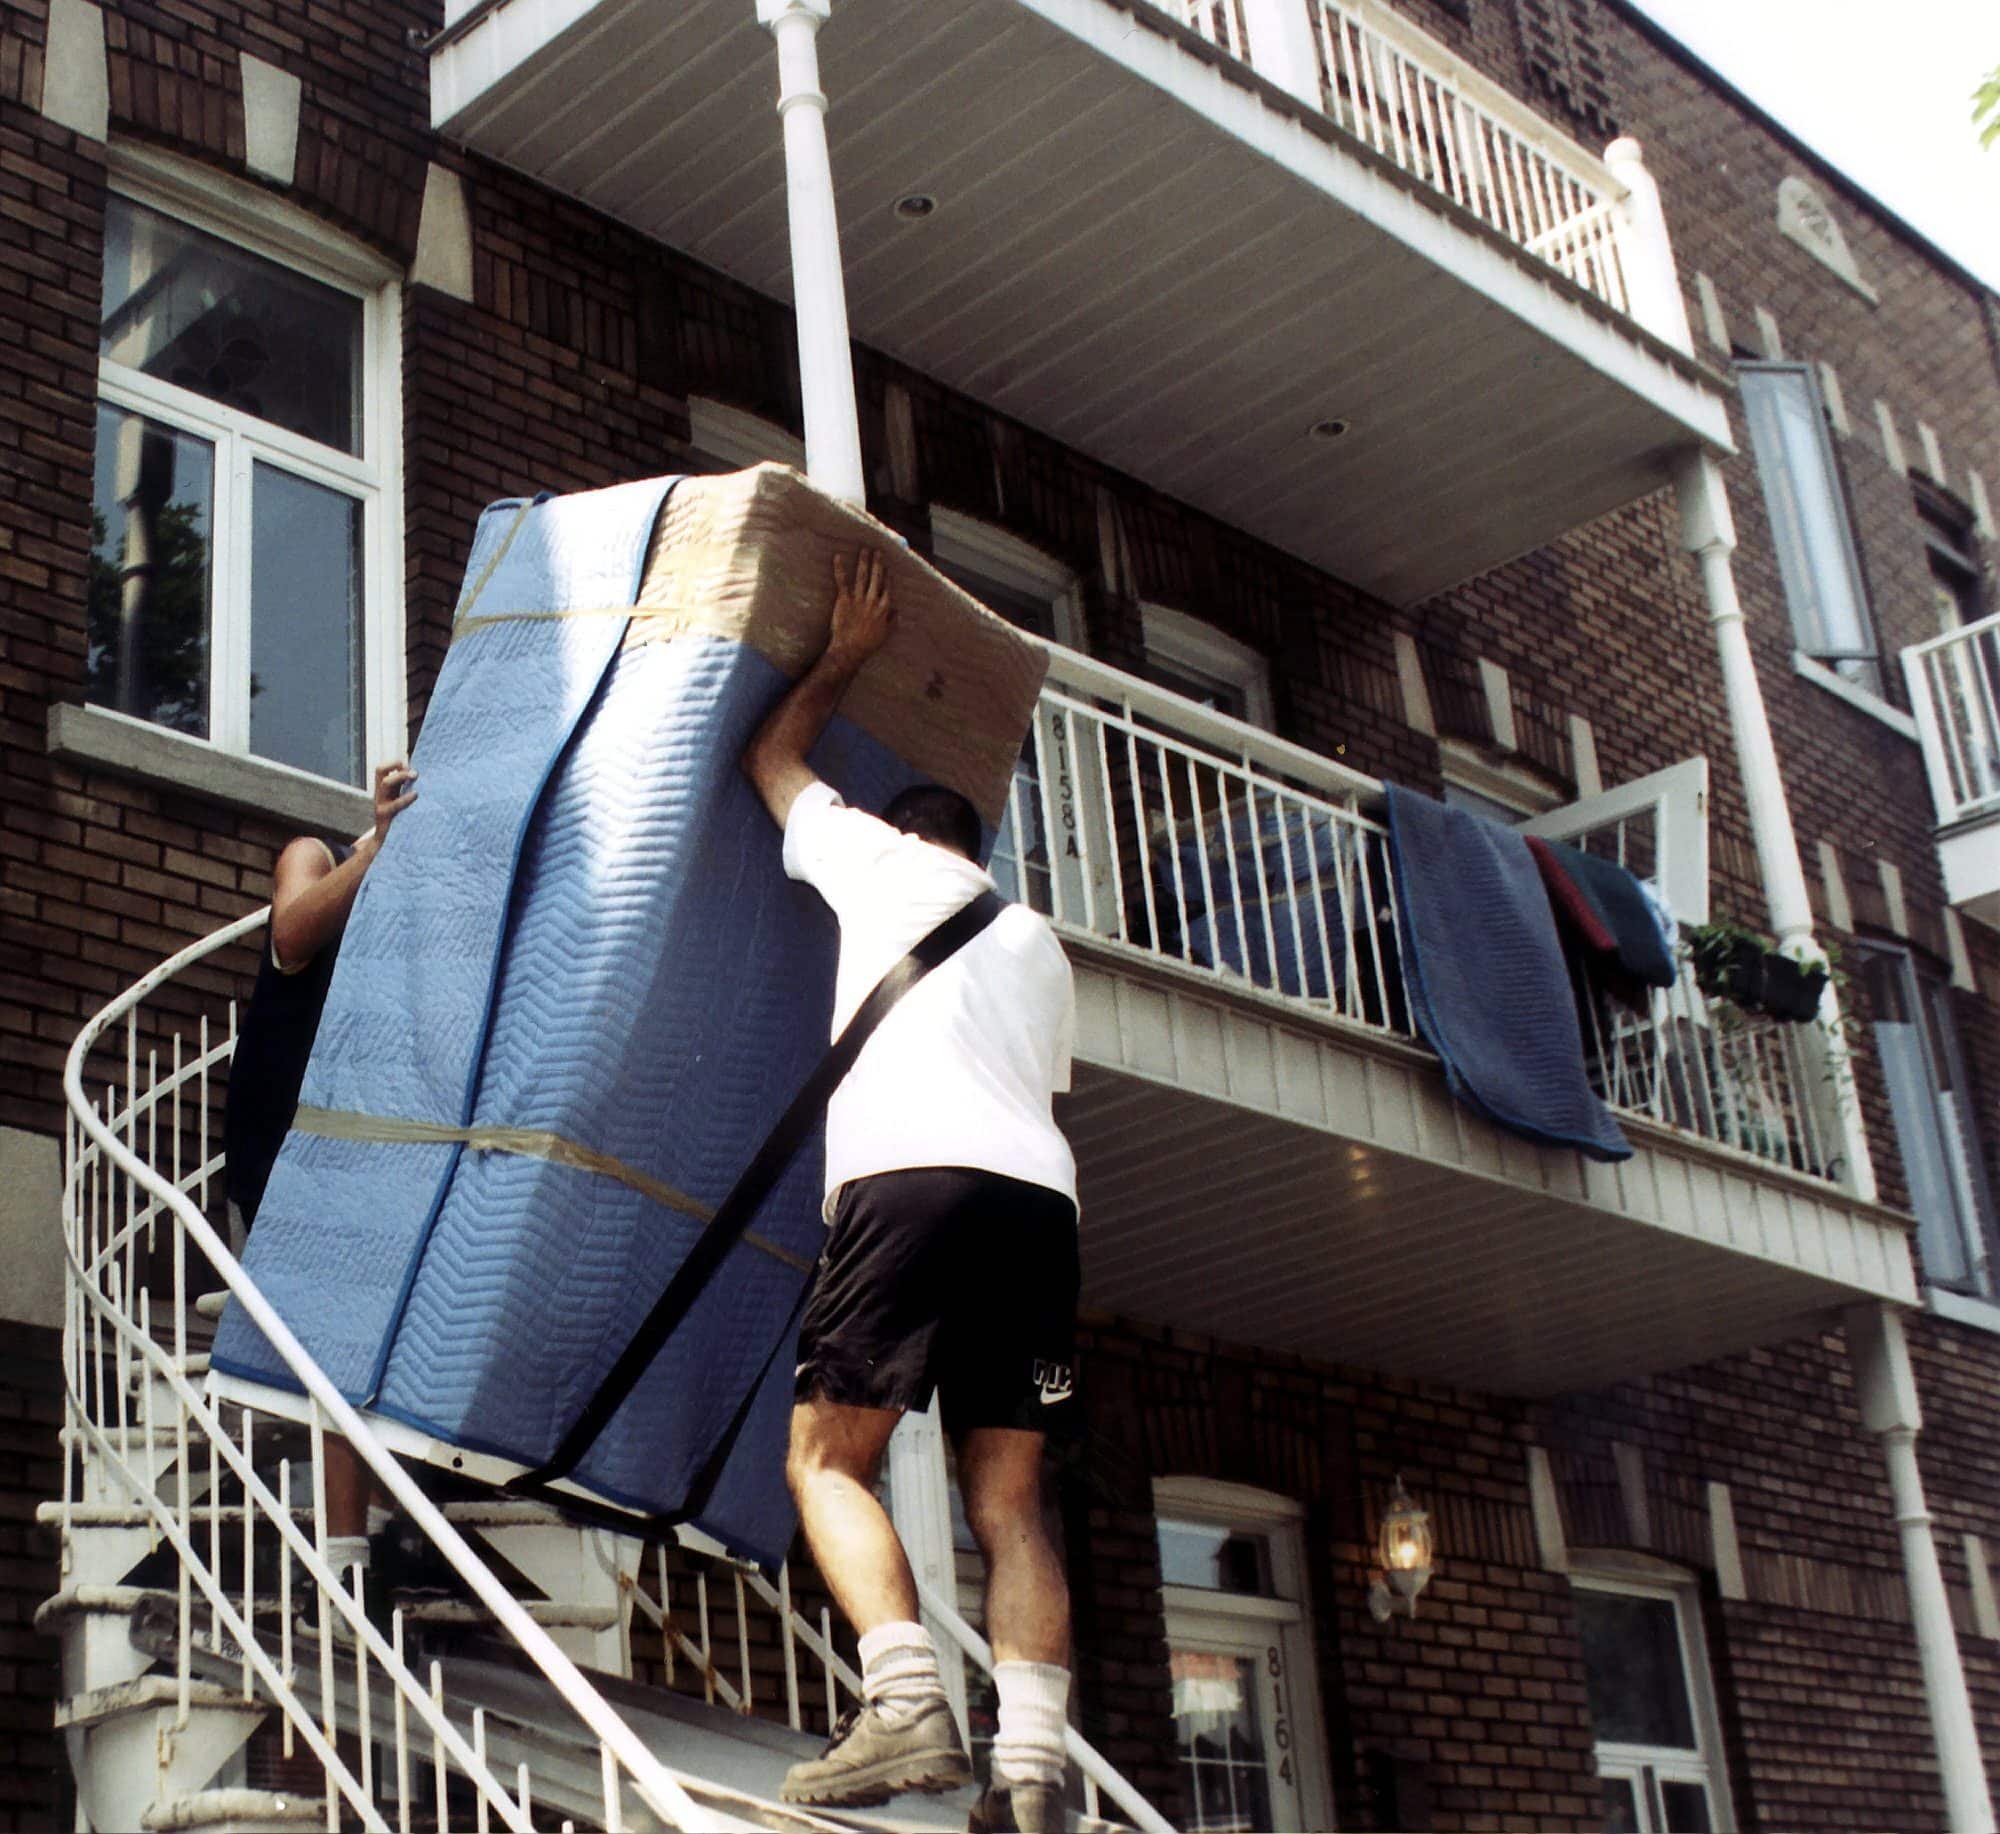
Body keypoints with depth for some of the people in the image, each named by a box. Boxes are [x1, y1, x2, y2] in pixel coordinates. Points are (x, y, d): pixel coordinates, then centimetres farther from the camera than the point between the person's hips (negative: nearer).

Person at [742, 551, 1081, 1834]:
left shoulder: (880, 861, 18)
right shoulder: (1040, 945, 31)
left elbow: (773, 758, 33)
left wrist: (849, 653, 44)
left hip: (912, 1176, -5)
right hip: (1041, 1198, 5)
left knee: (828, 1457, 1)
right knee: (1009, 1498, 3)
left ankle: (908, 1704, -19)